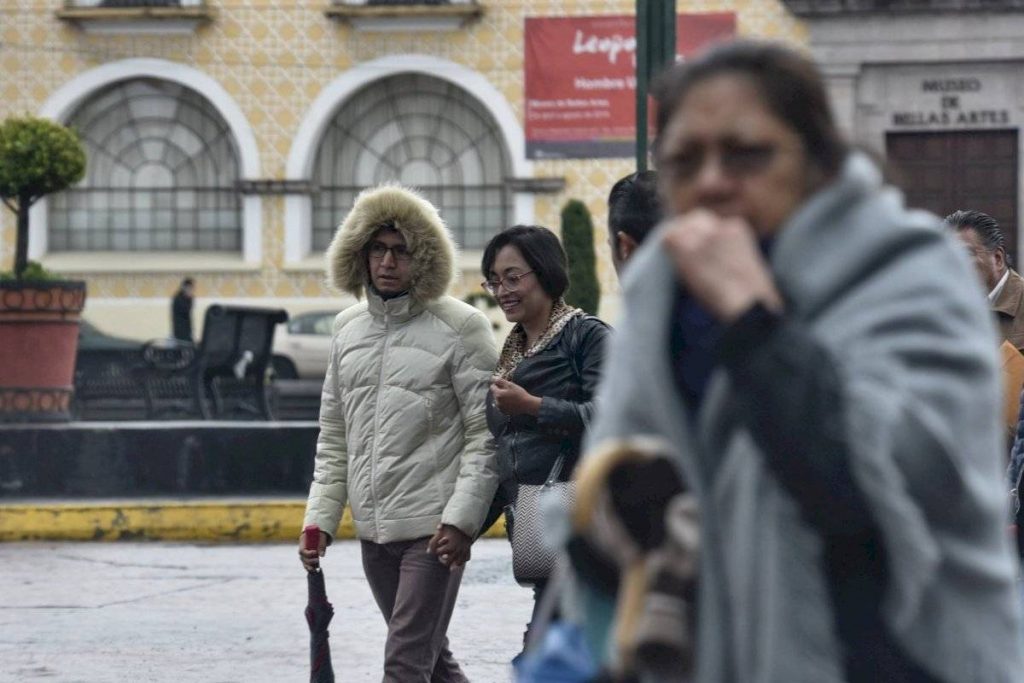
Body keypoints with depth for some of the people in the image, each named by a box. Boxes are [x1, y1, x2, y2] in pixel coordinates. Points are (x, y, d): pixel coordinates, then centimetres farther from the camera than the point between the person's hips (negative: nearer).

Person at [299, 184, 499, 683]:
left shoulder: (460, 327, -7)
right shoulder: (348, 328, 12)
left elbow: (486, 434, -9)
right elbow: (334, 437, 17)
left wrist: (461, 517, -15)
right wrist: (321, 516, 10)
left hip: (434, 528, -6)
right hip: (372, 528, 6)